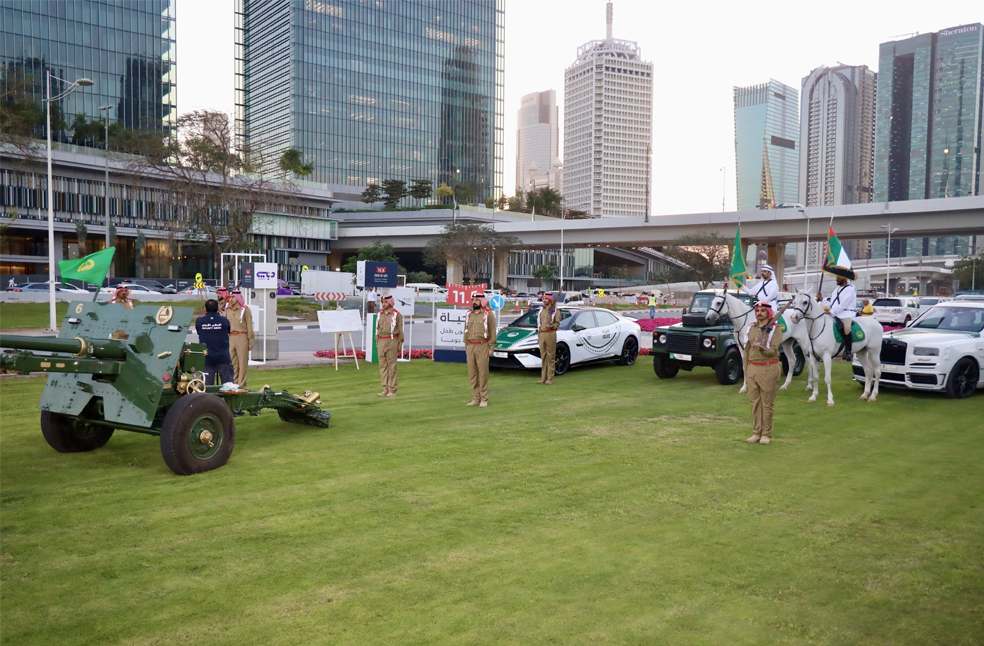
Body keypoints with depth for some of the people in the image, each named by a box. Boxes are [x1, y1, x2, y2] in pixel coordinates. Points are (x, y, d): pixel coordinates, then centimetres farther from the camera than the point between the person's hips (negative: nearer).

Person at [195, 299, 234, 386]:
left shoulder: (199, 321, -4)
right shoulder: (224, 320, -7)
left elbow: (198, 332, 11)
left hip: (207, 358, 1)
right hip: (223, 357, -1)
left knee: (207, 385, 8)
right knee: (227, 383, 5)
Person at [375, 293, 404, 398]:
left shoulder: (397, 314, -5)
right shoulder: (380, 314, 12)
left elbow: (400, 331, -5)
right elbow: (378, 329, 17)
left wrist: (400, 345, -8)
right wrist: (377, 343, 12)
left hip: (392, 341, -6)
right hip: (381, 341, 6)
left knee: (392, 366, -3)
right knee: (382, 365, 6)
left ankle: (392, 390, 2)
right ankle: (385, 389, 12)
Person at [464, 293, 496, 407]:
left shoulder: (488, 314, -4)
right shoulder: (469, 315, 13)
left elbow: (492, 332, -6)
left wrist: (491, 347, -10)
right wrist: (466, 346, 12)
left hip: (482, 346, -6)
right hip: (470, 346, 6)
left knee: (483, 373, -4)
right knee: (472, 373, 6)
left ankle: (484, 399, 3)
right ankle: (475, 398, 14)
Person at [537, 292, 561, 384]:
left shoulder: (555, 310, -2)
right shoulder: (542, 310, 16)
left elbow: (557, 324, -6)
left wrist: (552, 326, -26)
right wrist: (538, 335, 15)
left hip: (550, 334, -6)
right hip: (542, 334, 6)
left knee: (550, 357, -4)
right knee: (543, 357, 7)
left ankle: (550, 378, -2)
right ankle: (543, 377, 12)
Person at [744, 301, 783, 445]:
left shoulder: (775, 329, -5)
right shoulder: (753, 328, 10)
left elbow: (773, 350, -16)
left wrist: (761, 347, -36)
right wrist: (746, 370, 12)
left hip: (768, 369, -5)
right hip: (752, 368, 5)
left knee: (767, 403, 1)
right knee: (755, 403, 8)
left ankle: (766, 434, 9)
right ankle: (757, 432, 16)